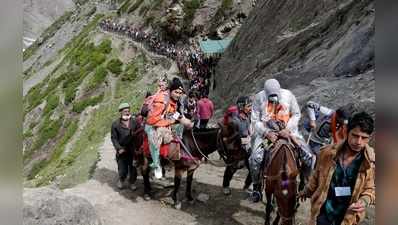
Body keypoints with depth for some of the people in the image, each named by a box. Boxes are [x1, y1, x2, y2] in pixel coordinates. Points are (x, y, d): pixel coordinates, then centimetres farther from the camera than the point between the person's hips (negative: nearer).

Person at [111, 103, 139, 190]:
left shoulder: (134, 122, 2)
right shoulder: (115, 124, -2)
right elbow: (113, 138, -2)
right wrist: (119, 148, -13)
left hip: (133, 150, 1)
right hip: (122, 151, -1)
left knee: (133, 170, 8)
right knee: (123, 171, 5)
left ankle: (131, 183, 33)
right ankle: (121, 180, 37)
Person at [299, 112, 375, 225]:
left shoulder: (371, 161, -15)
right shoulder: (328, 152, -12)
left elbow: (370, 189, 0)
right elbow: (316, 176, 6)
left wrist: (364, 201, -20)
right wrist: (307, 192, 20)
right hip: (323, 213, 0)